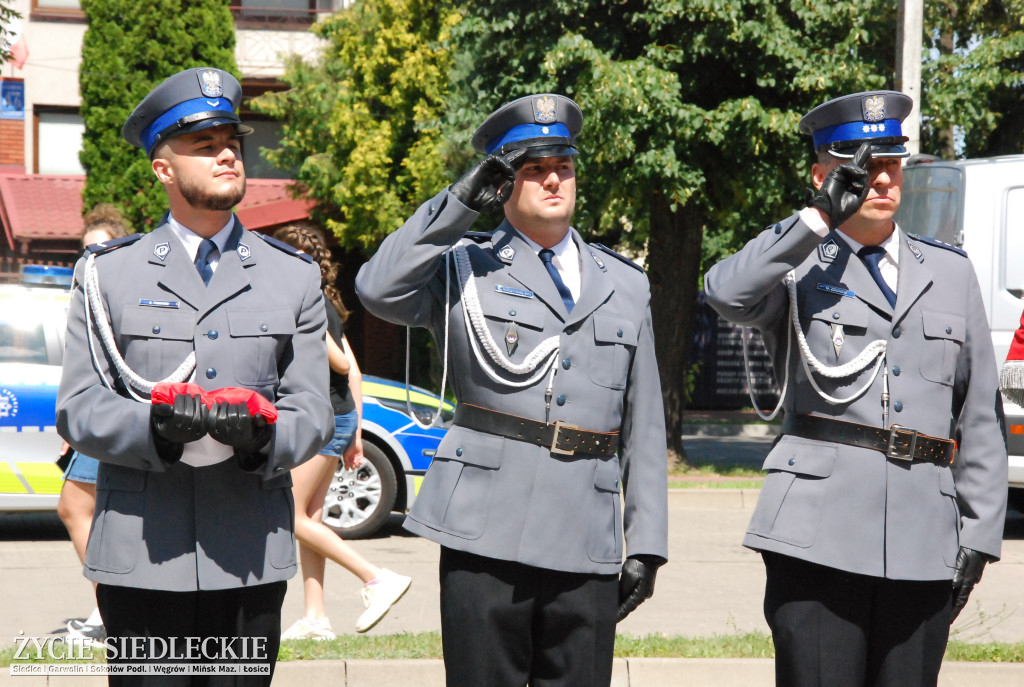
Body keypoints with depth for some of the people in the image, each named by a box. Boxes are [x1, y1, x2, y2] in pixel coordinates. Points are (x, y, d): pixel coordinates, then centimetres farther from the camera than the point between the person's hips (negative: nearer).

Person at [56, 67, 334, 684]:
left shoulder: (295, 277, 13)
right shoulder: (110, 274, 8)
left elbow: (313, 410, 8)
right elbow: (78, 409, 1)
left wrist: (261, 437, -15)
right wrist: (157, 429, -19)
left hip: (251, 561, 2)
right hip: (141, 559, -1)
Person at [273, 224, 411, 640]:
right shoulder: (327, 305, 16)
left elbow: (342, 364, -19)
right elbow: (353, 371, 16)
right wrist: (355, 432, 17)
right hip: (339, 417, 10)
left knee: (296, 517, -7)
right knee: (309, 517, 9)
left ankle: (378, 579, -8)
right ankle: (315, 618, 9)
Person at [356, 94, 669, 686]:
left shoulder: (626, 286, 18)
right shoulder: (463, 269, 9)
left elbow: (644, 426, 16)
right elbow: (379, 290, -12)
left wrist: (647, 543, 9)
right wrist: (461, 203, -9)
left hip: (587, 547, 3)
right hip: (487, 532, -3)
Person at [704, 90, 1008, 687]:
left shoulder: (950, 272, 17)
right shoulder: (799, 267, 7)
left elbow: (981, 417, 16)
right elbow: (728, 294, -17)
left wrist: (978, 539, 9)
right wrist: (821, 216, -17)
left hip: (924, 539, 3)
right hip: (819, 530, -3)